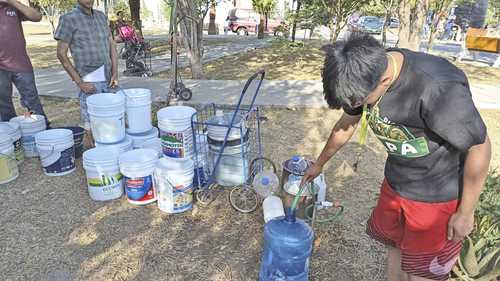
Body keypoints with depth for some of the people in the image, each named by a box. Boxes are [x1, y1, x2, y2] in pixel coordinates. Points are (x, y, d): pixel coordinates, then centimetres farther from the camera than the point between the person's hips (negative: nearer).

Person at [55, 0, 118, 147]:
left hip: (108, 80, 5)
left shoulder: (101, 16, 12)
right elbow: (61, 54, -5)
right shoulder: (69, 19, -4)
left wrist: (115, 74, 4)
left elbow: (112, 45, 14)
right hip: (89, 82, -5)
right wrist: (79, 82, -10)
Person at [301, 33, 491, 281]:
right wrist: (318, 164, 19)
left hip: (437, 197, -5)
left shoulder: (438, 88, -35)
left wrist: (465, 213, -10)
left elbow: (480, 147, -22)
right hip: (395, 184, 6)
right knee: (395, 247, 22)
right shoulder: (366, 73, -13)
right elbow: (345, 125, 5)